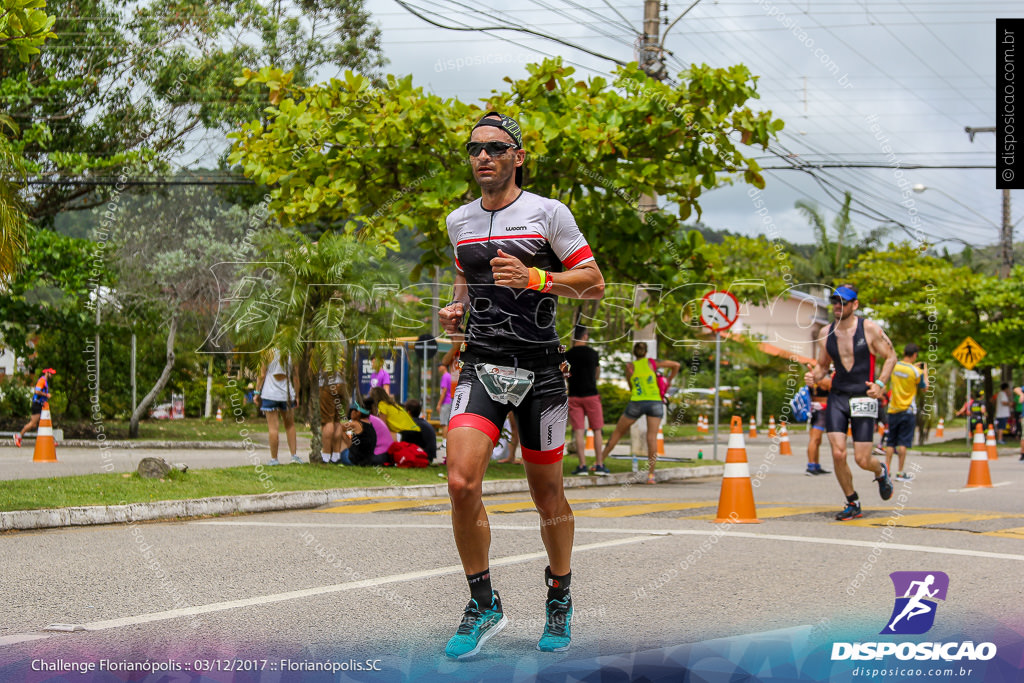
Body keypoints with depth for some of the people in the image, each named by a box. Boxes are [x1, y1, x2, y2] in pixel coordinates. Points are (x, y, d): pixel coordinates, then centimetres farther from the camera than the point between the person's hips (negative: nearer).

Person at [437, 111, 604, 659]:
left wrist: (534, 277, -17)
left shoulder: (548, 213, -2)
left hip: (539, 367, -3)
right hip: (480, 364, 3)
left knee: (547, 493, 6)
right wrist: (456, 308, 7)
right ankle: (483, 605, -1)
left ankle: (559, 602, 28)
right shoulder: (459, 221, 12)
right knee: (461, 482, -16)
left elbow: (594, 284, -3)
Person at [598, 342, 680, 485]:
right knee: (652, 437, -7)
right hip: (655, 402, 0)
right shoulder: (651, 362, 12)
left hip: (637, 402, 0)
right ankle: (651, 474, -16)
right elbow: (676, 365, 16)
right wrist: (668, 381, 29)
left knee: (617, 432, 14)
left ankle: (600, 461, 23)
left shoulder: (630, 366, 10)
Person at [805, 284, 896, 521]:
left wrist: (880, 383, -13)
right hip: (837, 397, 3)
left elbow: (890, 356, 2)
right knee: (838, 454, -10)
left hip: (863, 398, -3)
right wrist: (814, 376, -7)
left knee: (862, 460, -4)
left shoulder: (869, 329, -7)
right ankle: (853, 503, 10)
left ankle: (881, 472, 34)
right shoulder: (826, 333, 4)